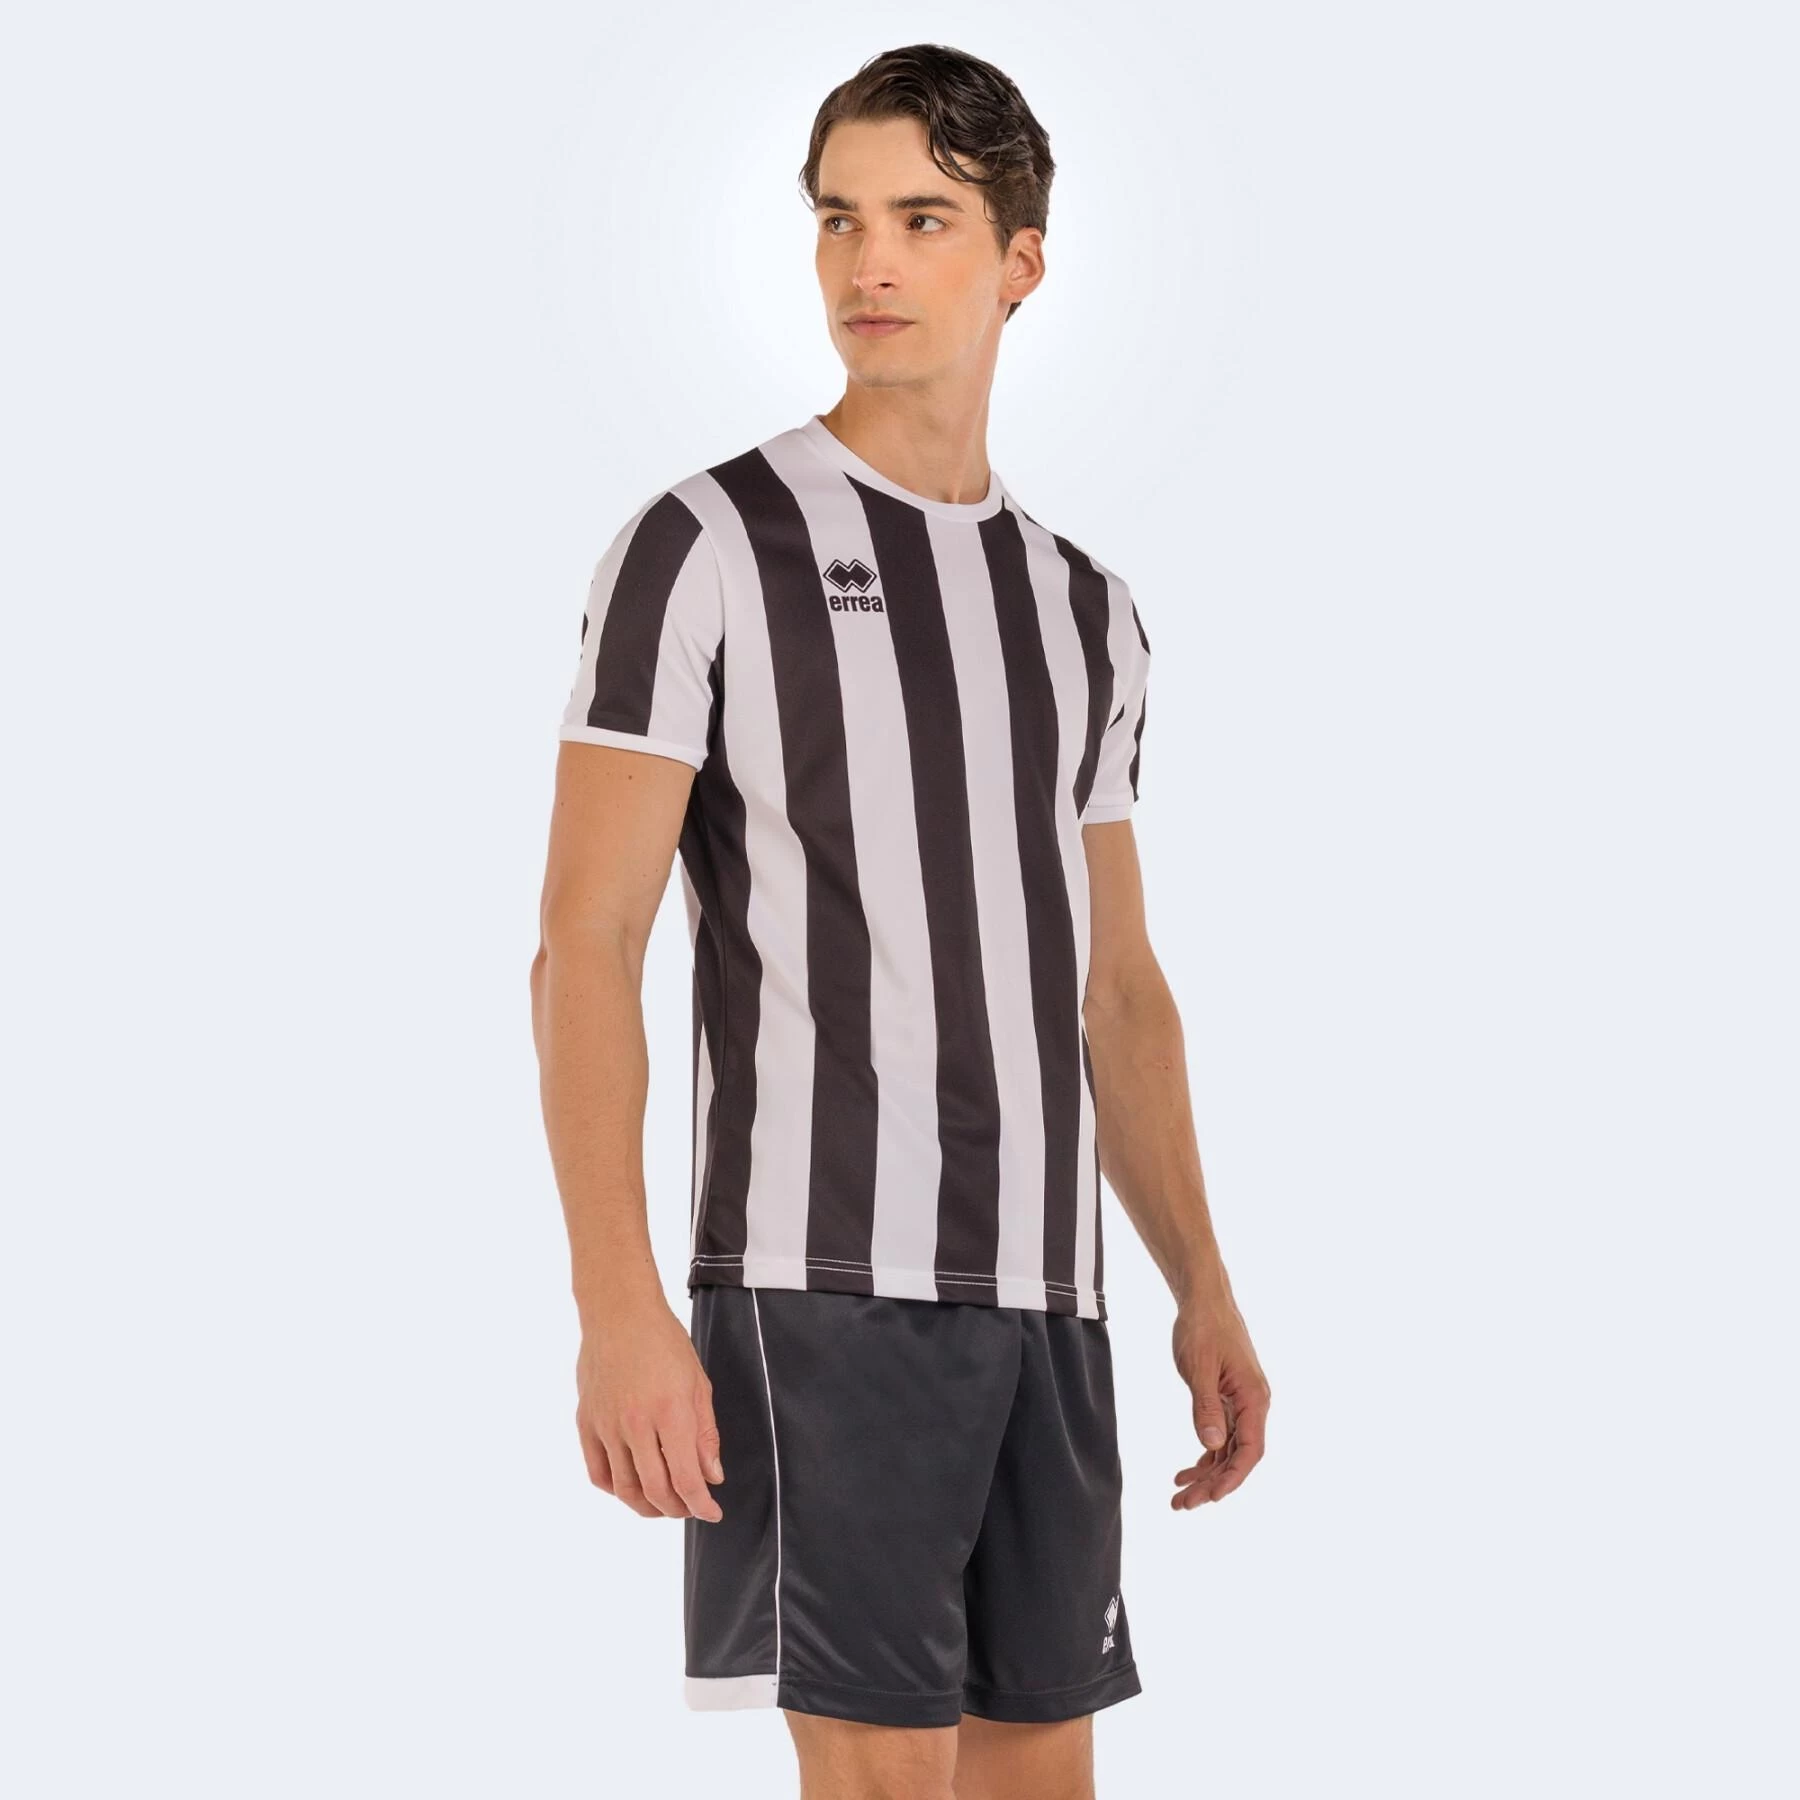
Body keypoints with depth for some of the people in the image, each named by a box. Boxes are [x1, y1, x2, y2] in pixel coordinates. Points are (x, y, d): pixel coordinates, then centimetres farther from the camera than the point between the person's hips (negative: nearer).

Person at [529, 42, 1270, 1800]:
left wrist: (1204, 1289, 12)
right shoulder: (708, 546, -2)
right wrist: (615, 1305, -18)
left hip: (1042, 1292, 6)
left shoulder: (1086, 609, 16)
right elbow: (585, 943, -8)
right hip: (825, 1277, -6)